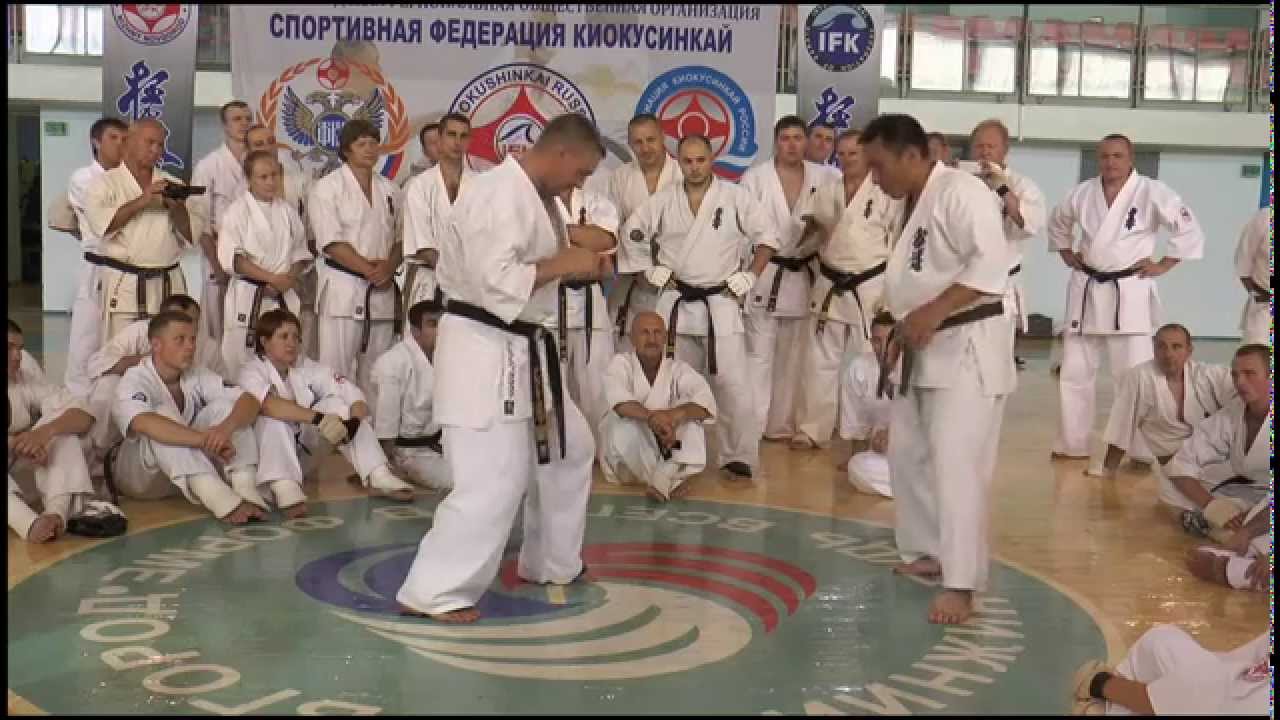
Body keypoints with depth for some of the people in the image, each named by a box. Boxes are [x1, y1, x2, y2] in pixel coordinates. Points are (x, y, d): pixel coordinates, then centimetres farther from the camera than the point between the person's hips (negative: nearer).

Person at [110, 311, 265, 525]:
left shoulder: (197, 375, -2)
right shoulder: (135, 379, -19)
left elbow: (249, 400, -13)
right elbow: (143, 423, -41)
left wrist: (226, 428, -36)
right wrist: (208, 440, -50)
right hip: (137, 475, -5)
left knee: (224, 405, -13)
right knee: (164, 414, -32)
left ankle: (245, 490, -32)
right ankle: (219, 497, -48)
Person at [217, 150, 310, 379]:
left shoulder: (288, 210, 11)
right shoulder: (237, 211, -3)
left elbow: (301, 253, 13)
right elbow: (231, 258, -11)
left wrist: (288, 279, -6)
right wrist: (272, 278, -16)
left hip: (284, 297, 4)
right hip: (248, 295, -4)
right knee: (240, 361, -4)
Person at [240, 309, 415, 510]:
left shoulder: (308, 367, -2)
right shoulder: (251, 371, -15)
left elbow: (355, 397, -11)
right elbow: (269, 404, -39)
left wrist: (352, 423, -33)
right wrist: (318, 418, -49)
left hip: (304, 454, 5)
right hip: (266, 458, -4)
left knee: (336, 403, -14)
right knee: (273, 416, -31)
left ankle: (377, 476, -23)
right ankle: (283, 485, -46)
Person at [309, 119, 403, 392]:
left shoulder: (389, 190, 14)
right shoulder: (327, 188, -1)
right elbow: (331, 242, -10)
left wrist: (389, 267, -8)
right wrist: (368, 269, -15)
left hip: (383, 291, 5)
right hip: (343, 287, -5)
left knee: (375, 372, 9)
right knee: (335, 369, -8)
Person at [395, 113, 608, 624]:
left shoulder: (536, 195, 13)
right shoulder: (501, 196, -20)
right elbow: (495, 279, -29)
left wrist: (574, 262, 6)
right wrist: (564, 264, -19)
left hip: (520, 348, 11)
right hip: (485, 350, -11)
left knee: (570, 448, 21)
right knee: (494, 481, -11)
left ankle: (550, 563, 35)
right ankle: (434, 591, 0)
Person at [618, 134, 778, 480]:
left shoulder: (735, 196, -5)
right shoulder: (663, 200, 1)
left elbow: (766, 236, 0)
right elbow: (632, 233, 10)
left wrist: (749, 276, -6)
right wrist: (650, 271, 3)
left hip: (721, 303, -2)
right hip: (677, 303, 3)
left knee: (733, 384, -7)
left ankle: (737, 456, 5)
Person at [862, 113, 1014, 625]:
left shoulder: (961, 192, -16)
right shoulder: (914, 204, 14)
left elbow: (991, 263, -25)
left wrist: (934, 311, -29)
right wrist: (906, 330, 10)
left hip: (968, 347, -10)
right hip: (925, 350, 10)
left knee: (955, 464, -12)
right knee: (908, 454, 16)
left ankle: (961, 584, -7)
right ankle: (927, 551, 31)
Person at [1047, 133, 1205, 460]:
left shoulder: (1152, 193, -8)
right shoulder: (1083, 192, 5)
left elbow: (1190, 229, -6)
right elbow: (1057, 222, 24)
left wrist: (1164, 265, -7)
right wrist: (1067, 255, 15)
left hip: (1129, 293, -4)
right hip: (1086, 291, 4)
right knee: (1074, 371, 8)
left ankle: (1142, 451, 5)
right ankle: (1072, 444, 20)